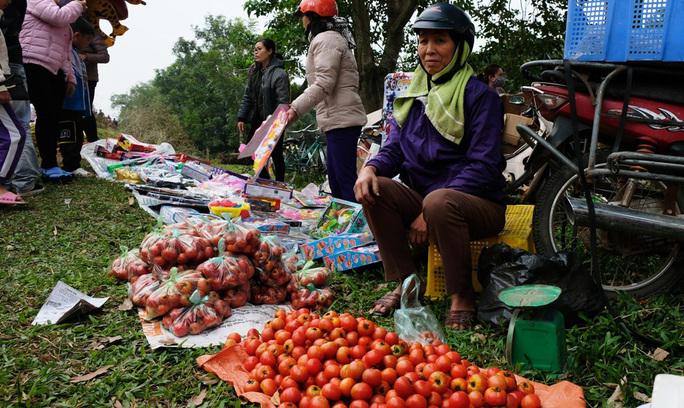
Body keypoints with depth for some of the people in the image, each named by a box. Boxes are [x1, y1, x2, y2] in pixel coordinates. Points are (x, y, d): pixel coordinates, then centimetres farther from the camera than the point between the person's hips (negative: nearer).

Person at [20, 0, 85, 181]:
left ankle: (48, 164, 8)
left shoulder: (64, 25, 27)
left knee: (53, 116, 4)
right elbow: (60, 16, -16)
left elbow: (65, 52, 25)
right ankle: (49, 165, -10)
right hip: (33, 65, -9)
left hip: (53, 71, 9)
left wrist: (70, 76, 17)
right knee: (46, 115, -14)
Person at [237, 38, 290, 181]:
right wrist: (241, 118, 6)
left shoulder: (279, 74, -15)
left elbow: (283, 102, -18)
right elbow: (247, 96, 10)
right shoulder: (254, 71, 8)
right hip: (257, 120, 7)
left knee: (276, 156, 4)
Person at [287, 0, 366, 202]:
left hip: (341, 120, -11)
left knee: (346, 179, -11)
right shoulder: (332, 38, 24)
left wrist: (295, 109, -25)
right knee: (334, 177, 14)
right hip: (339, 119, 11)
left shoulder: (325, 39, -8)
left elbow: (323, 84, -20)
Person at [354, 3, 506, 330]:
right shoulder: (414, 95, 11)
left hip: (478, 204, -5)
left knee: (439, 201, -37)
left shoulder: (479, 96, -9)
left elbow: (483, 167, -17)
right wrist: (371, 167, -17)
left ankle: (462, 298, -17)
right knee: (374, 189, -19)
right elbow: (394, 148, 8)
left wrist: (429, 213, -23)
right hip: (423, 197, 6)